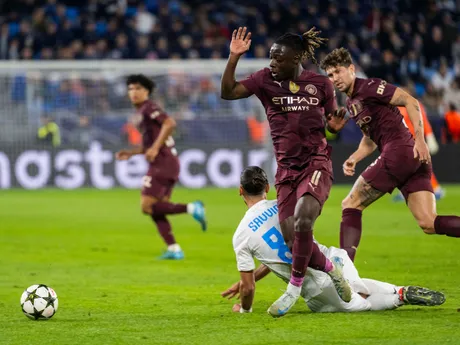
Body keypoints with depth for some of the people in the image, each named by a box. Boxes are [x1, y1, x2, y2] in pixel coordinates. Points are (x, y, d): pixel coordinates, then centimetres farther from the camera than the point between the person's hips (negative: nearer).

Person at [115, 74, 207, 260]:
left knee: (147, 207, -12)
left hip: (162, 163, -10)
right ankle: (174, 249, 2)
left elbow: (170, 123, -23)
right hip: (169, 163, 10)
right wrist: (131, 153, 23)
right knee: (156, 210, 8)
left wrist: (155, 148, -24)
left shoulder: (148, 108, -6)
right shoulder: (141, 113, 25)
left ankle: (191, 208, -18)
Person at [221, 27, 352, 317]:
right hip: (287, 170, 3)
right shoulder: (266, 80, 3)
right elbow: (228, 92, -6)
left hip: (317, 164, -3)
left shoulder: (320, 84, 2)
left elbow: (332, 121, 14)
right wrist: (234, 57, -16)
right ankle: (332, 269, 22)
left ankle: (295, 287, -14)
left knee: (302, 218, -29)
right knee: (293, 239, -7)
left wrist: (336, 125, -9)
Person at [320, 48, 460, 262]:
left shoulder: (369, 87, -3)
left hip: (399, 152, -9)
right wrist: (353, 159, 14)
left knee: (350, 205, 2)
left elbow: (411, 102, -11)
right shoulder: (351, 103, 25)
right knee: (429, 224, -3)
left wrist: (420, 139, -20)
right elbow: (370, 139, 32)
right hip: (415, 163, 9)